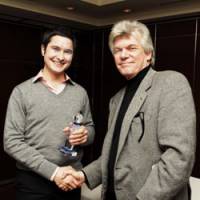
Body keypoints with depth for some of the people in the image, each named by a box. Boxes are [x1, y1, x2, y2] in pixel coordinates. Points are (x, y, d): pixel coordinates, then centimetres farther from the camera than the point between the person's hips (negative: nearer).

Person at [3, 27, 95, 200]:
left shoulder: (80, 92, 4)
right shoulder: (22, 91, -6)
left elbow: (90, 128, 10)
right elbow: (12, 142, -11)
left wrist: (85, 135, -14)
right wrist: (53, 171, -17)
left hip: (71, 179, 3)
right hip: (33, 181, -3)